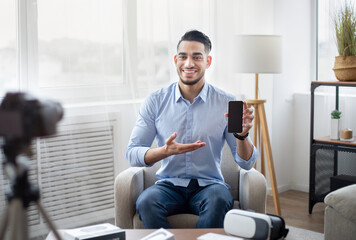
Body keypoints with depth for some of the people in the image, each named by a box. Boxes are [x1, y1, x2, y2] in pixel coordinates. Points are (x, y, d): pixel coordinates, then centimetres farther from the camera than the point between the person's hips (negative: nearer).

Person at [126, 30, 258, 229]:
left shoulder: (226, 103, 0)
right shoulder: (155, 102, 2)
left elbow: (247, 163, 0)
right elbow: (132, 154, -1)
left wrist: (242, 136, -21)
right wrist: (165, 151, -20)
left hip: (209, 184, 0)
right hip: (169, 184, 1)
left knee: (219, 199, -34)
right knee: (146, 202, -32)